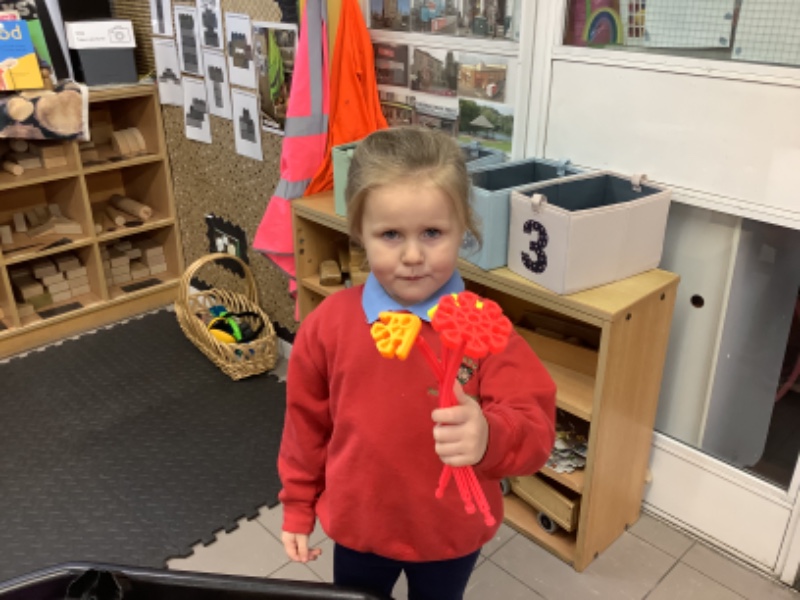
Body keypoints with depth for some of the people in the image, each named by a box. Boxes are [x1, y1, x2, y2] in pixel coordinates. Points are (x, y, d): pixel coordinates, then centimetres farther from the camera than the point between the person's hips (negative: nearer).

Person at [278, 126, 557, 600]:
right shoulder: (328, 323, -15)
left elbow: (535, 428, -27)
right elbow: (307, 422, -2)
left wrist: (489, 437, -49)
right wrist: (298, 507, 6)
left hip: (452, 534, -1)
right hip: (358, 526, 1)